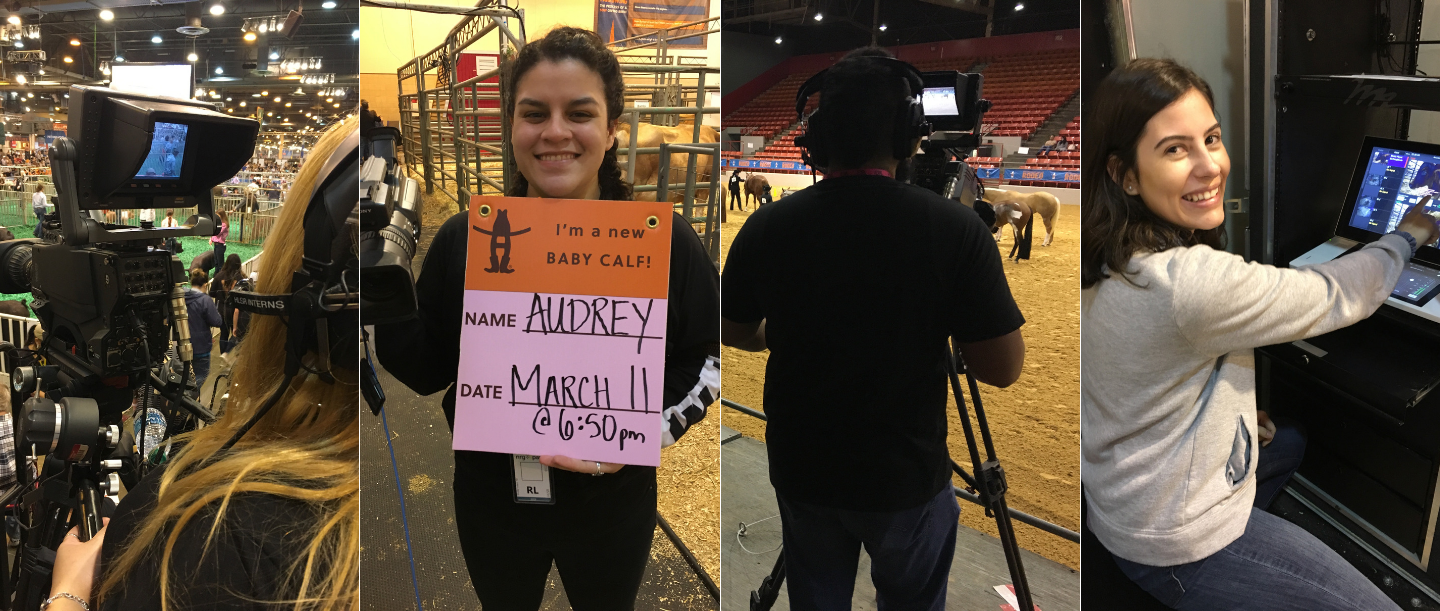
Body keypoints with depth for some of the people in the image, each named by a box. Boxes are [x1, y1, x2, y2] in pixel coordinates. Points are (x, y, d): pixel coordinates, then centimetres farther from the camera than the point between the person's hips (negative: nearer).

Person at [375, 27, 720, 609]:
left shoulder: (665, 240, -14)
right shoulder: (462, 239, -8)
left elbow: (706, 359, -7)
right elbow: (427, 371, -3)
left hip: (612, 502, -1)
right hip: (490, 496, 1)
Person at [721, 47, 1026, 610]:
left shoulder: (766, 226, -11)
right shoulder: (956, 229, -19)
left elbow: (733, 332, 4)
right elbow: (1002, 368, -14)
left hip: (801, 472, 2)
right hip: (907, 478, -2)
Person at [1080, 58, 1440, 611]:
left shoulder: (1108, 261, -5)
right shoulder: (1191, 281, -33)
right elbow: (1337, 296, -16)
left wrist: (1234, 412, 8)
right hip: (1175, 544, -9)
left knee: (1290, 442, 33)